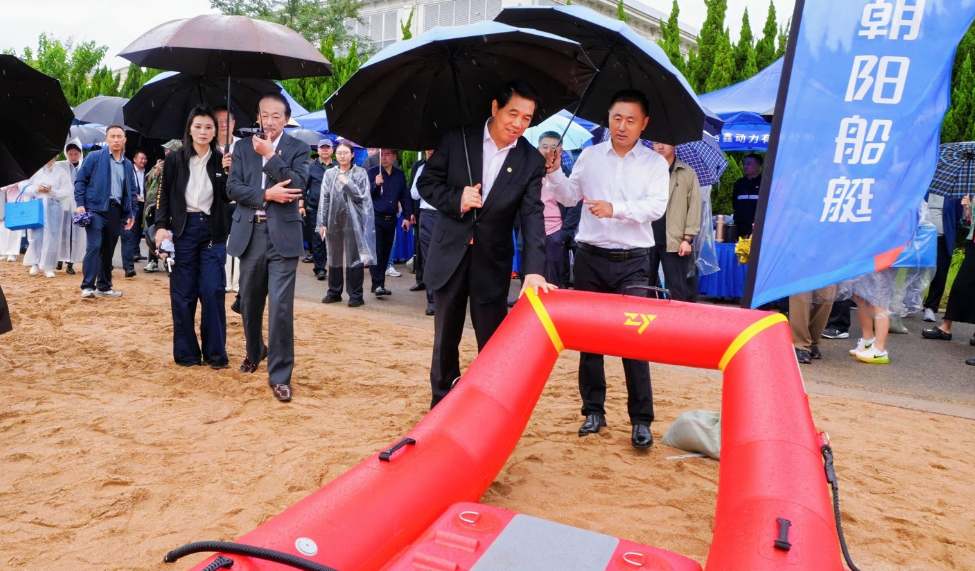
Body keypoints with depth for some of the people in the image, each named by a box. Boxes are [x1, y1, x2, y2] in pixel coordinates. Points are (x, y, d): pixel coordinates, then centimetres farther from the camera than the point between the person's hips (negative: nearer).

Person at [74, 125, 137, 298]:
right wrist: (80, 204, -10)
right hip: (96, 208, -5)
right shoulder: (94, 157, 1)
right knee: (94, 246, -14)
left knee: (108, 249, 9)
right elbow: (80, 180, 0)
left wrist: (131, 213, 10)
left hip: (116, 211, 5)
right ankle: (88, 286, -11)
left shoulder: (128, 164, 15)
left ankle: (104, 287, 17)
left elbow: (131, 191, 18)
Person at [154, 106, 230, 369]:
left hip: (213, 231, 0)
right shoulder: (175, 159, 4)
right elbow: (165, 195, 4)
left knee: (213, 291, -3)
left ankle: (215, 353, 5)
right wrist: (161, 226, -7)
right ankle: (186, 352, 13)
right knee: (183, 293, 3)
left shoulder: (221, 160, 6)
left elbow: (228, 197, 1)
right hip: (183, 229, 0)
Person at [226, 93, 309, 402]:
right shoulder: (243, 147, 10)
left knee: (281, 306, -9)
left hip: (283, 234, -3)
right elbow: (232, 188, -1)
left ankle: (280, 375, -1)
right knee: (249, 302, 16)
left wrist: (270, 155, -13)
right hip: (249, 234, 4)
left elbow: (296, 185, -13)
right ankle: (255, 351, 42)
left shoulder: (298, 148, 3)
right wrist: (266, 194, -14)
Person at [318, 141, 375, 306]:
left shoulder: (360, 172, 3)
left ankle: (355, 295, 4)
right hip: (334, 220, 3)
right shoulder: (329, 173, 10)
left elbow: (362, 196, -3)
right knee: (334, 257, 10)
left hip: (353, 221, -3)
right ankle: (334, 292, 21)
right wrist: (322, 223, 2)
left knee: (354, 258, -2)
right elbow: (324, 199, 7)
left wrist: (347, 183, -11)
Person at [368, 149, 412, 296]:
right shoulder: (371, 172, -2)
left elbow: (405, 196, 11)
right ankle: (377, 284, -7)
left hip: (391, 219, 4)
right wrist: (375, 184, -24)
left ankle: (381, 284, 16)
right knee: (376, 252, -8)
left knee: (386, 252, 9)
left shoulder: (400, 175, 9)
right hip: (375, 218, -4)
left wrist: (407, 217, 5)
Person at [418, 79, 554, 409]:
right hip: (450, 254, 1)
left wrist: (534, 270, -27)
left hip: (492, 261, 0)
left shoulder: (531, 161, -4)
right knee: (445, 339, 12)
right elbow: (426, 182, 3)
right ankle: (441, 405, 30)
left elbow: (532, 217, -13)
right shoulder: (457, 140, -3)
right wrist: (456, 199, -18)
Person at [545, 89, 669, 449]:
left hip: (632, 261, -2)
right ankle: (594, 410, 21)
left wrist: (615, 209, -24)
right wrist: (554, 173, -7)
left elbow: (656, 206, -11)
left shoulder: (654, 163, 2)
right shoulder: (590, 156, 8)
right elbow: (569, 197, 10)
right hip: (591, 257, 3)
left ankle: (641, 419, 6)